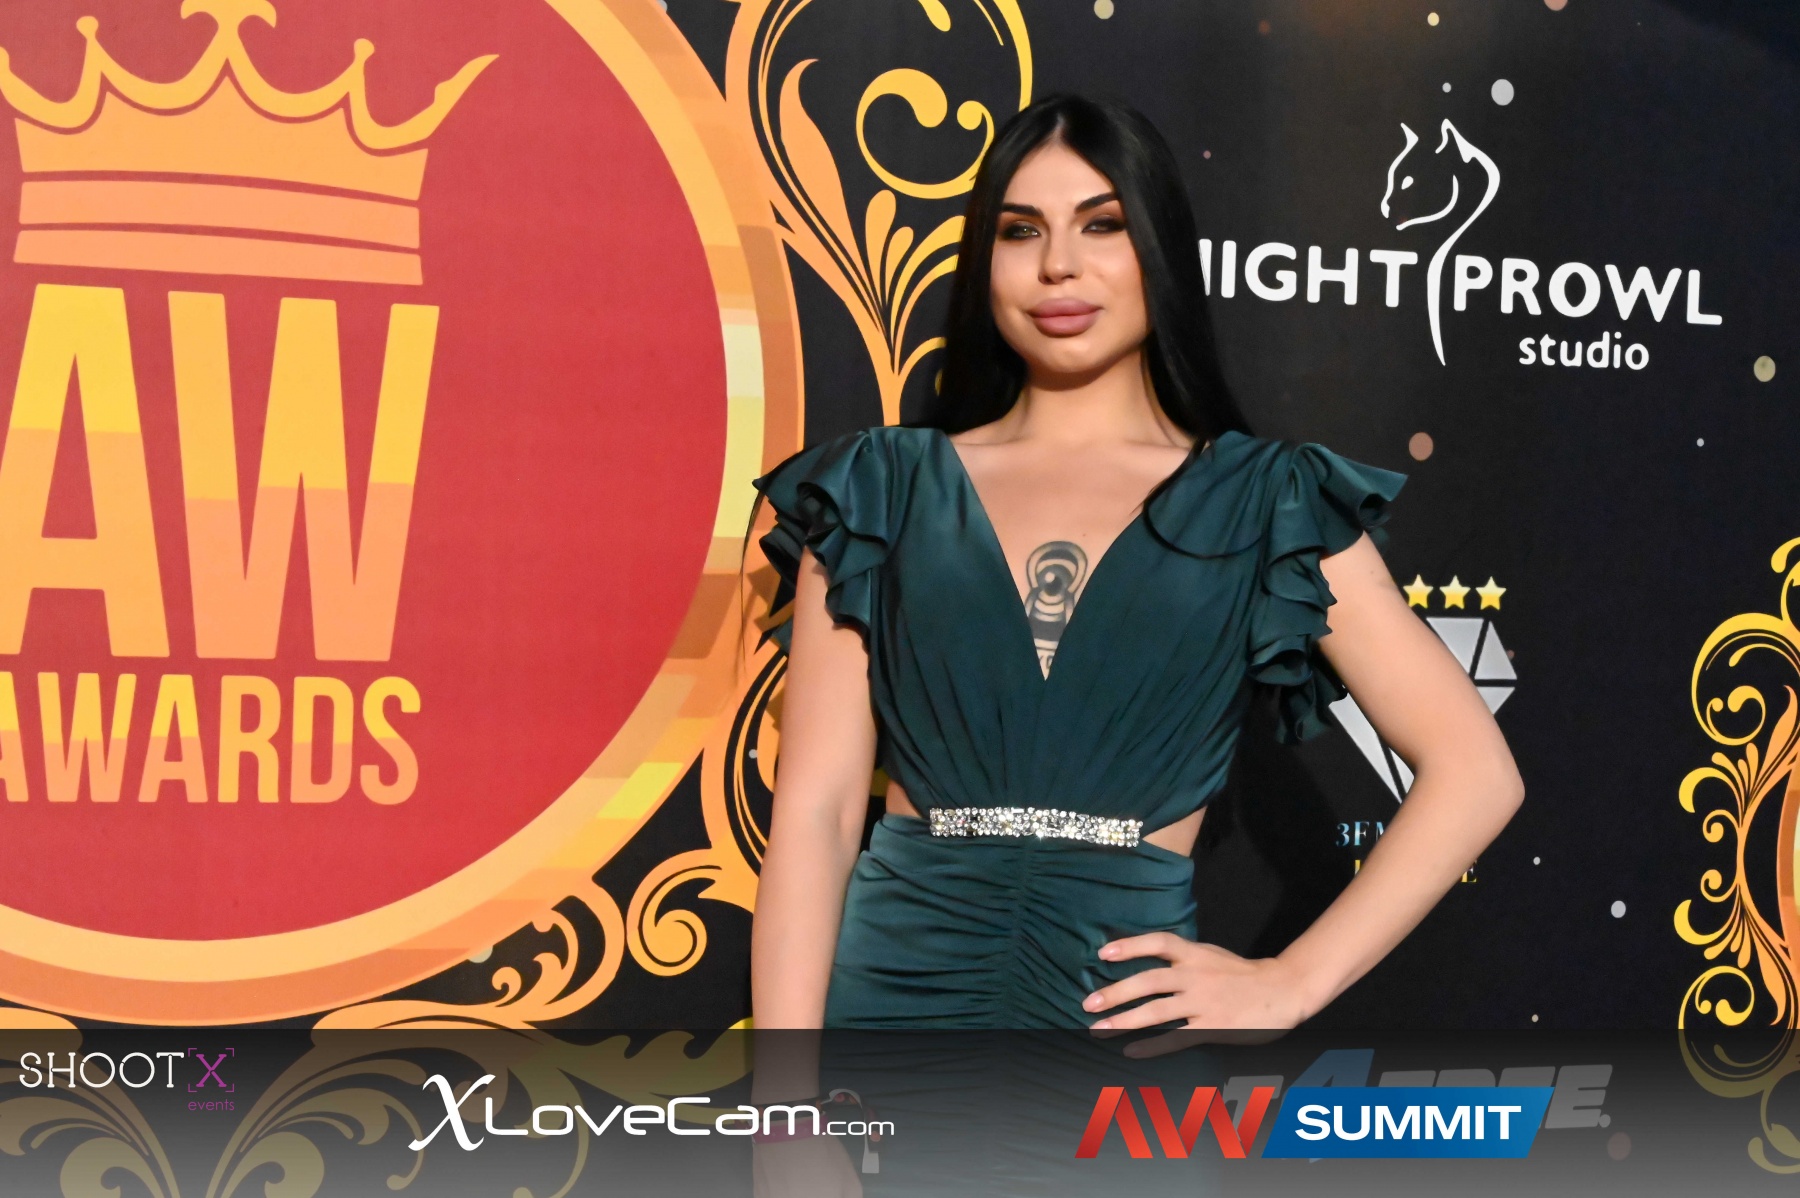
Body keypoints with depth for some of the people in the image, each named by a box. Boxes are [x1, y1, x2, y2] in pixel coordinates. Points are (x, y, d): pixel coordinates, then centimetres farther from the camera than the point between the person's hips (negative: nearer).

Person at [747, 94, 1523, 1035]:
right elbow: (814, 809, -2)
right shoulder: (882, 492, 5)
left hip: (1128, 997, 0)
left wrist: (1292, 982, -6)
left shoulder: (1266, 505, 3)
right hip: (893, 980, 1)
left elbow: (1474, 768, 1)